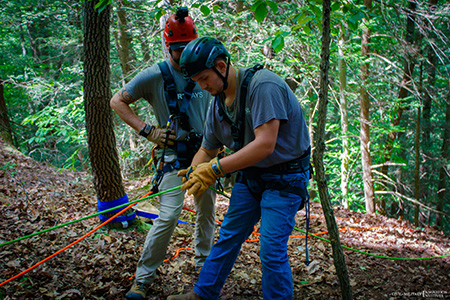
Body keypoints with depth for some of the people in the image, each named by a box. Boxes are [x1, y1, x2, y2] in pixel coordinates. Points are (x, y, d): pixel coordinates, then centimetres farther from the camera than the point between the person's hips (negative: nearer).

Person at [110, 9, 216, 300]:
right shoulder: (154, 75, -8)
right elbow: (117, 102, -3)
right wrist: (147, 130, -12)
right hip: (174, 154, -5)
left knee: (207, 212, 14)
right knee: (168, 217, -14)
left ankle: (204, 268, 34)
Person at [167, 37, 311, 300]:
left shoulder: (263, 85, -24)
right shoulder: (218, 103, 2)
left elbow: (265, 144, -32)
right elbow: (207, 150, 13)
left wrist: (216, 169, -32)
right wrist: (193, 173, -8)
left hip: (284, 177, -7)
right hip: (250, 175, 8)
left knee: (272, 251, -9)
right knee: (228, 237, 12)